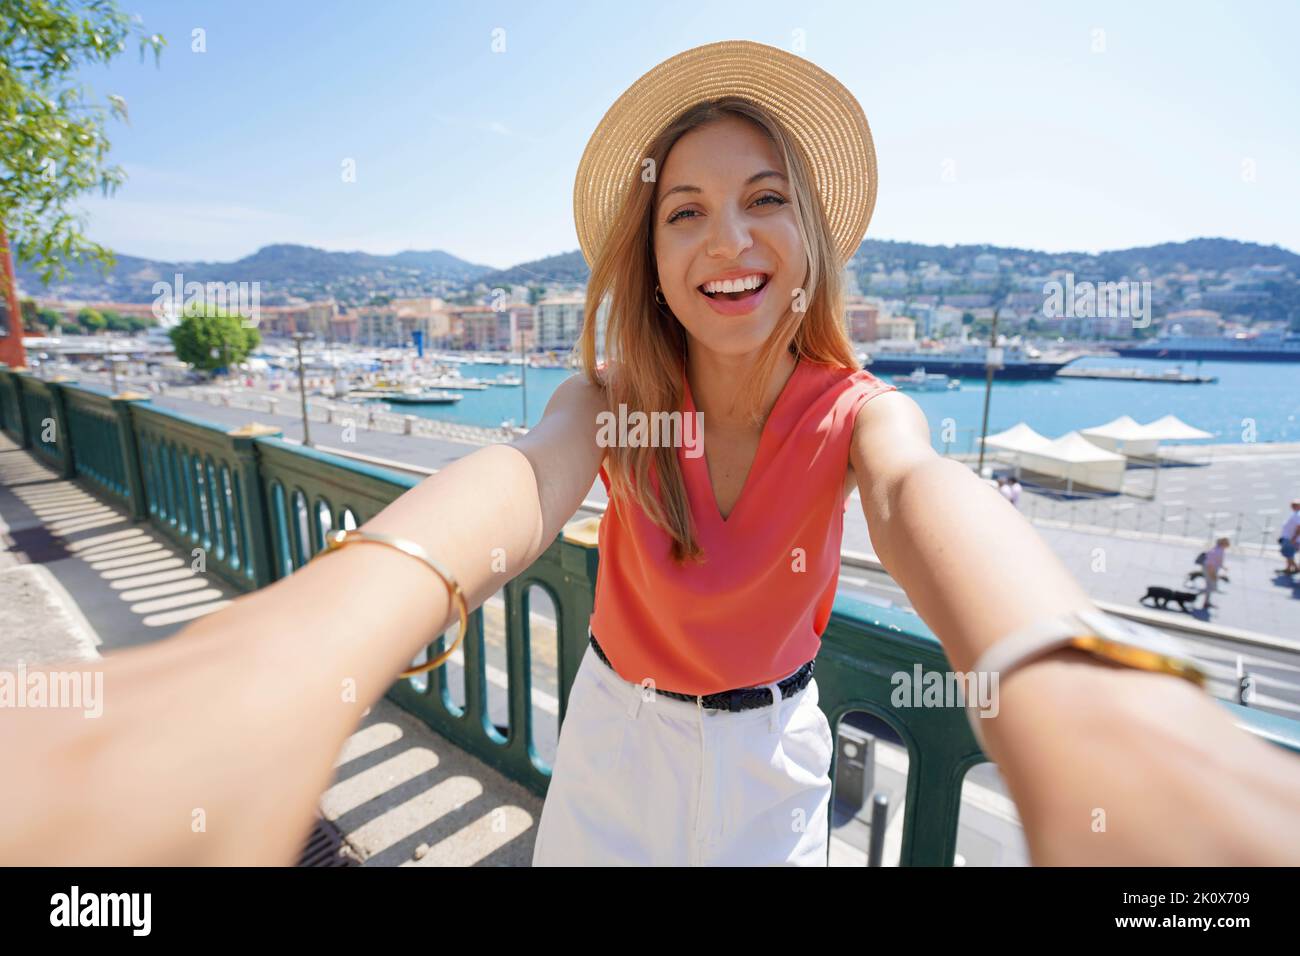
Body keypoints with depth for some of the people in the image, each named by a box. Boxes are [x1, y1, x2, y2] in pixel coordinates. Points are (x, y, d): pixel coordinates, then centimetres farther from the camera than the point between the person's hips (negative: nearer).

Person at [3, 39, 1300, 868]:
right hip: (615, 739, 0)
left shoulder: (857, 411, -17)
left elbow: (922, 493, -41)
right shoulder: (614, 403, -17)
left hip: (765, 756, 1)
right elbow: (522, 474, -39)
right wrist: (306, 645, -61)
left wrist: (1061, 682, -64)